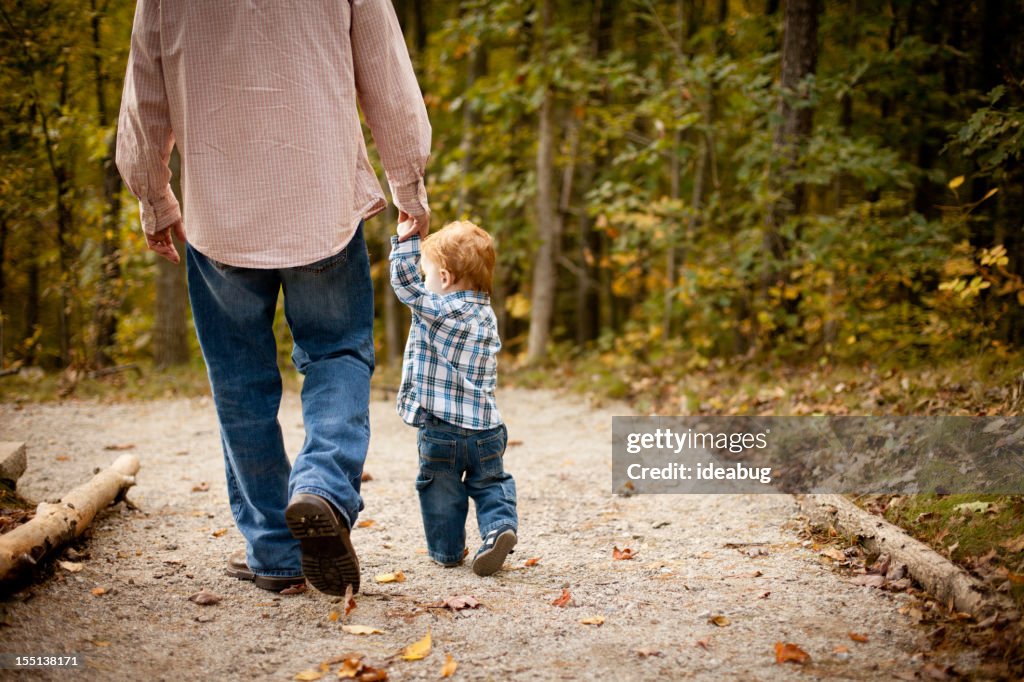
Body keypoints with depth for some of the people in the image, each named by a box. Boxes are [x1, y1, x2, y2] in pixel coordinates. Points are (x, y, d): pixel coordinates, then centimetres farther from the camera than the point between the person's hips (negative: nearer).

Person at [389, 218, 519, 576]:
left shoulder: (440, 311, -13)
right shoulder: (486, 315, 10)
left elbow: (406, 283, -8)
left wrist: (405, 240, -5)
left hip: (440, 430, -5)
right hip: (486, 428, 5)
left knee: (441, 491, 12)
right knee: (491, 484, 16)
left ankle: (446, 548, 20)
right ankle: (500, 526, -7)